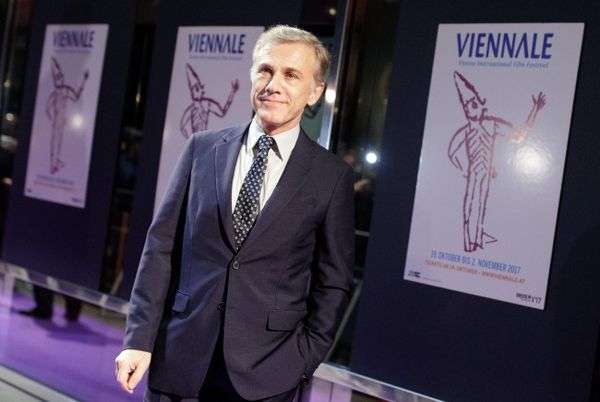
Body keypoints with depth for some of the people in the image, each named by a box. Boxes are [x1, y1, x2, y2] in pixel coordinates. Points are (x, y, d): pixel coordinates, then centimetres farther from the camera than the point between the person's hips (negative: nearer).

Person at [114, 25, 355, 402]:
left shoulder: (332, 176, -2)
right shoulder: (203, 148, 3)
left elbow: (333, 282, 2)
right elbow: (162, 247, 2)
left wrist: (304, 363, -3)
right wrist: (139, 339, -2)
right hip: (178, 358, 2)